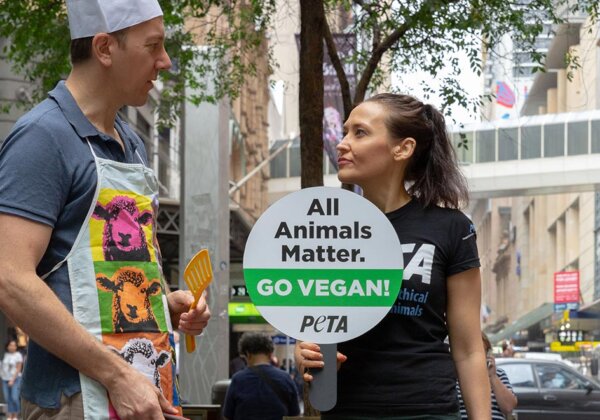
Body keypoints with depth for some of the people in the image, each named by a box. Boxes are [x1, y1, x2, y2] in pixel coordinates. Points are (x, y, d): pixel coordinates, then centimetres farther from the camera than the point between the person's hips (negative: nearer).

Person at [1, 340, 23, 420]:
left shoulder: (18, 355, -9)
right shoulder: (6, 355, 7)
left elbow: (18, 369, -12)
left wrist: (12, 380, -17)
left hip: (15, 379, -5)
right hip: (5, 379, 5)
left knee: (14, 398, -12)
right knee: (7, 398, 0)